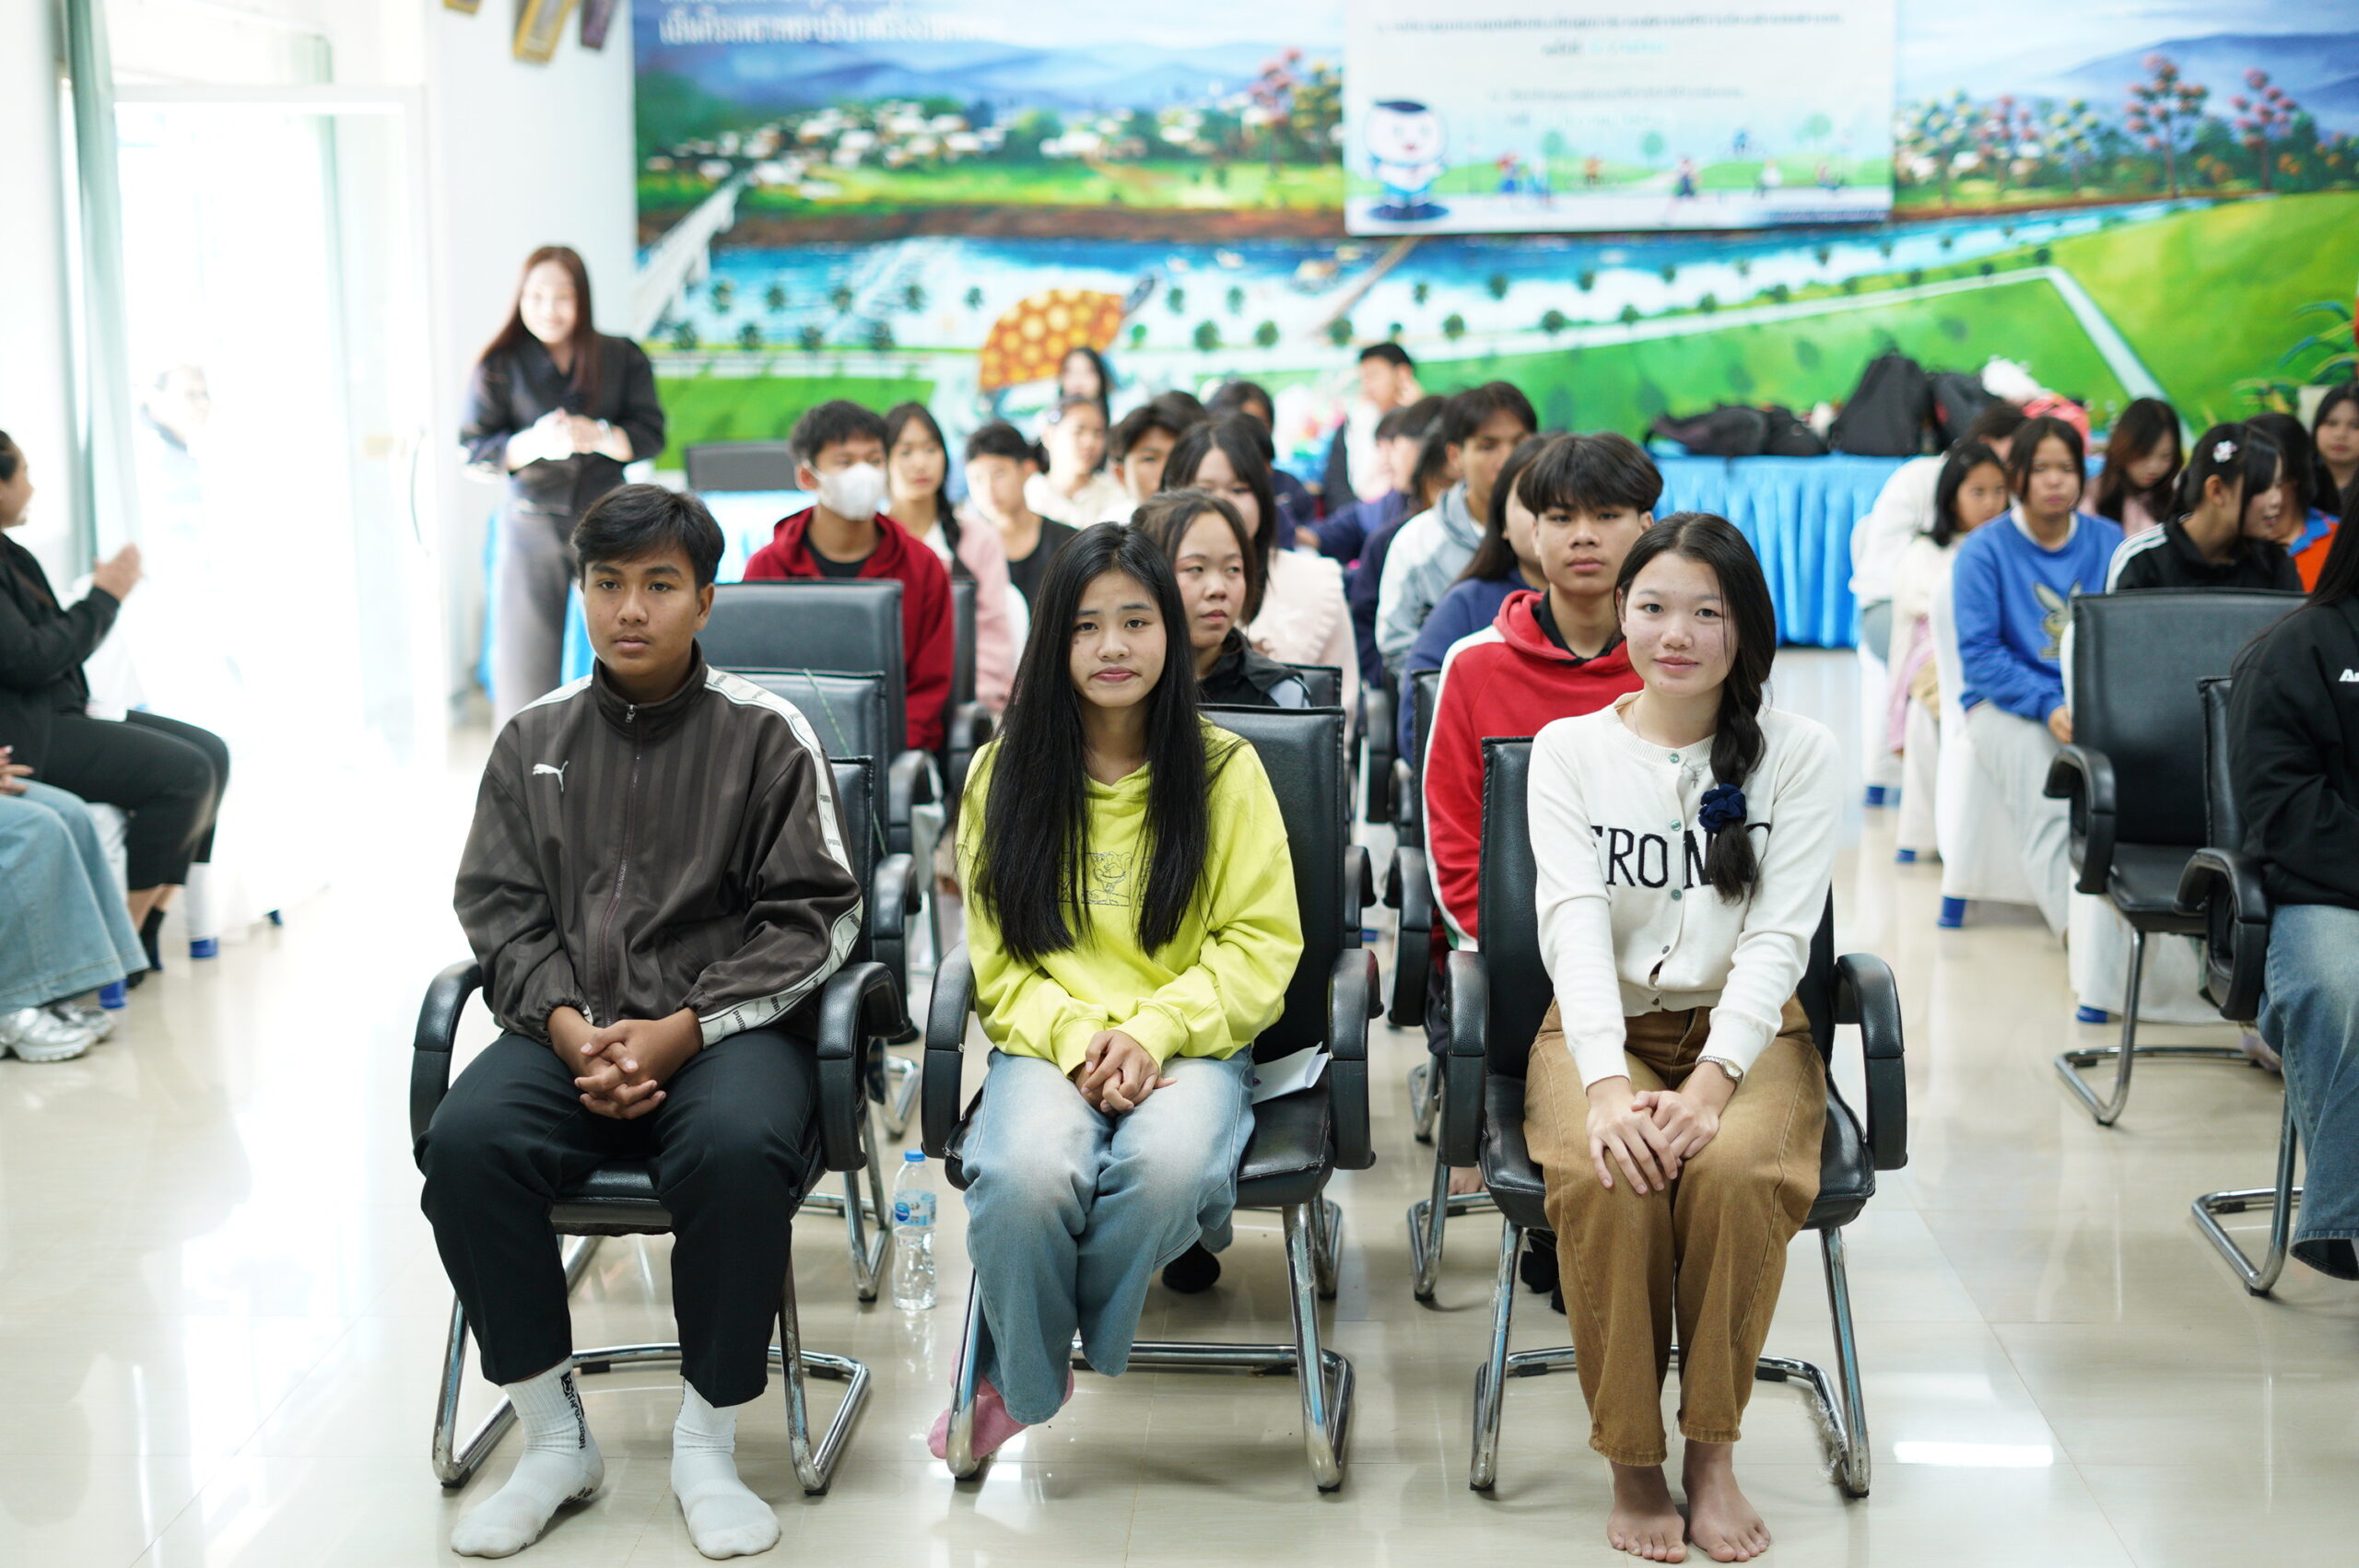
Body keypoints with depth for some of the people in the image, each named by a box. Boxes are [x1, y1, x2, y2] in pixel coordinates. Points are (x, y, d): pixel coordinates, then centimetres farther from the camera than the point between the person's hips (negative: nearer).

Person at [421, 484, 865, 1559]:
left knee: (738, 1150, -35)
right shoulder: (534, 738, 11)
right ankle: (553, 1439, -9)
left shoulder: (765, 733, 1)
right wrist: (566, 1024, -11)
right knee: (463, 1143, -26)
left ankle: (706, 1443, -13)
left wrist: (683, 1029, -13)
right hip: (570, 1029, 3)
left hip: (727, 1027, -3)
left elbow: (813, 914, -2)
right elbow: (499, 906, 9)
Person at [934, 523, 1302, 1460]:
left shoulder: (1225, 770, 4)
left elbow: (1262, 943, 1)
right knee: (1024, 1171, -33)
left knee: (1167, 1160, -35)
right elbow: (999, 959, 5)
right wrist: (1076, 1036, -14)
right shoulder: (1007, 772, 7)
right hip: (1046, 1037, 1)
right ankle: (1022, 1385, -4)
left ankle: (1052, 1364, -9)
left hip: (1193, 1038, 0)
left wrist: (1152, 1031, -14)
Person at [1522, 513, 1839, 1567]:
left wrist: (1711, 1080, -23)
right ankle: (1632, 1467, -17)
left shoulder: (1798, 754, 3)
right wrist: (1606, 1084, -26)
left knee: (1734, 1170, -33)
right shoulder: (1568, 749, 5)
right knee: (1605, 1176, -32)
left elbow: (1779, 935, -7)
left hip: (1745, 1027, 0)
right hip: (1602, 1026, 0)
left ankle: (1712, 1453, -15)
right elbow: (1575, 920, -9)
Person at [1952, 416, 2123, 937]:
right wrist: (2048, 706, -17)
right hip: (2009, 703, -2)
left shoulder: (2109, 541, 14)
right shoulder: (1985, 550, 5)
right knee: (2049, 810, -32)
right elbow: (1980, 653, -3)